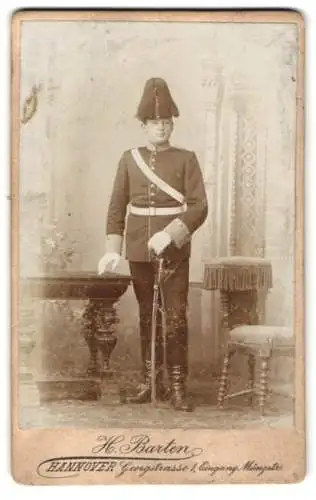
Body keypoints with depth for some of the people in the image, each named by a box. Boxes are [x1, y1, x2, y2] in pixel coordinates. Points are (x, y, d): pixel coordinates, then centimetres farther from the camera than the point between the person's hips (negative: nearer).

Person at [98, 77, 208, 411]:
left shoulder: (186, 159, 0)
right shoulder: (129, 159, 7)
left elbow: (199, 207, -7)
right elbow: (116, 207, 7)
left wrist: (170, 234, -21)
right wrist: (113, 249, -3)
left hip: (174, 251, -2)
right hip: (139, 252, 3)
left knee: (176, 318, -3)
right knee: (146, 318, 10)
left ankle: (177, 387, 4)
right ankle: (149, 382, 21)